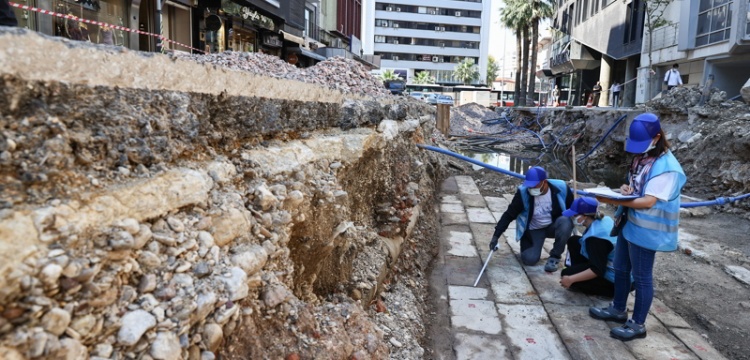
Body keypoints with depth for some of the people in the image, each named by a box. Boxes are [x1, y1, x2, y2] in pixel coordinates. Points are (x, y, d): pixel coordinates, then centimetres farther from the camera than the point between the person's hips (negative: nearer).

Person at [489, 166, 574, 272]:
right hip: (533, 230, 0)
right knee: (529, 259, -19)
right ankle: (535, 246, 19)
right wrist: (496, 236, -23)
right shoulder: (523, 192, -24)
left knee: (565, 222, -33)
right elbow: (509, 214, -18)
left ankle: (555, 256, -12)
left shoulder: (561, 188, -22)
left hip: (553, 226, 1)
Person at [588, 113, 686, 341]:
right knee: (621, 269, 20)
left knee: (641, 276, 3)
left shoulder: (666, 166, -21)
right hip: (629, 223, 9)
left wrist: (617, 201, -33)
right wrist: (626, 189, -4)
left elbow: (648, 202, -26)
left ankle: (638, 324, 17)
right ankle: (618, 309, 37)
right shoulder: (643, 157, 7)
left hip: (645, 229, -9)